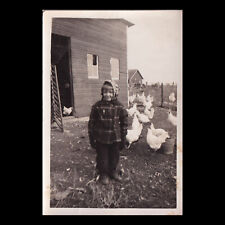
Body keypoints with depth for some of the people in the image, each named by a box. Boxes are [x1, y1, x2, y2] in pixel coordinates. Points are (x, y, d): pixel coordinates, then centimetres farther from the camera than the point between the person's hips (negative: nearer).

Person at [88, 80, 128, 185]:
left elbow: (124, 122, 2)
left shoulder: (119, 106, -6)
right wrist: (92, 138, -1)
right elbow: (91, 123, -2)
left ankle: (113, 171, 43)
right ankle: (103, 174, 35)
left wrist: (123, 138, 3)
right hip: (101, 139, -1)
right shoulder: (97, 106, -9)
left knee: (114, 156, 18)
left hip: (115, 138, 2)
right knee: (102, 157, 12)